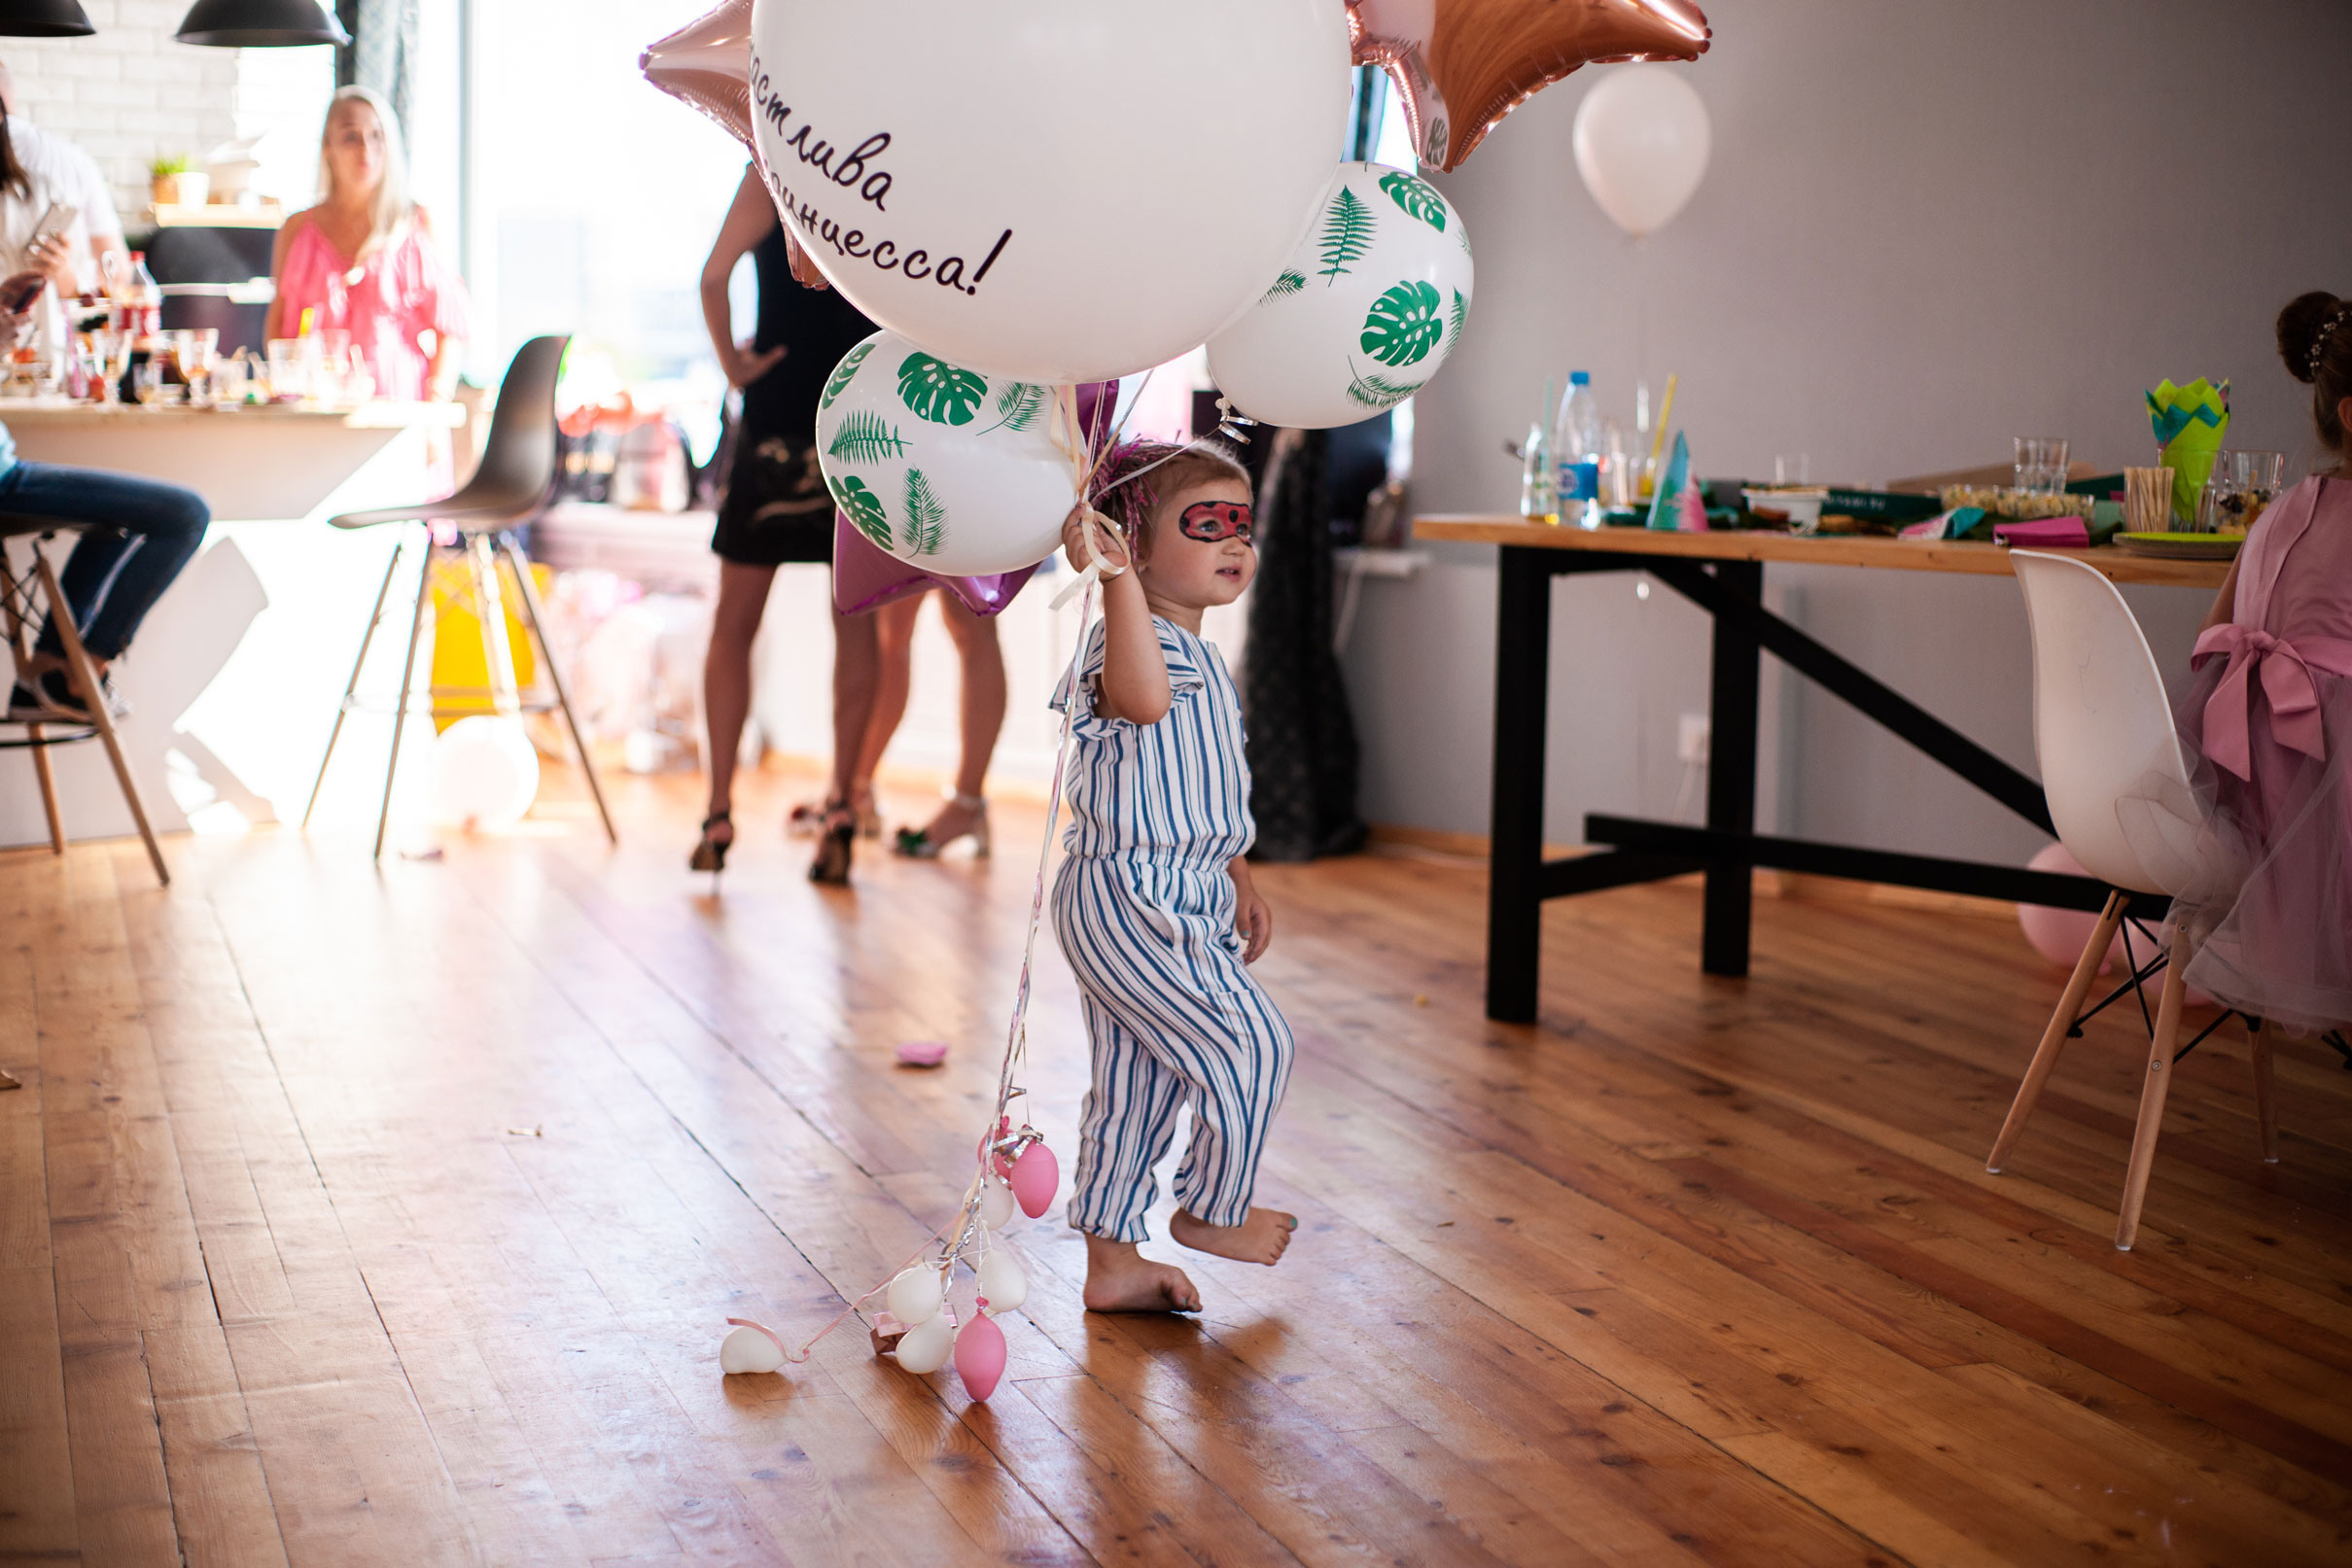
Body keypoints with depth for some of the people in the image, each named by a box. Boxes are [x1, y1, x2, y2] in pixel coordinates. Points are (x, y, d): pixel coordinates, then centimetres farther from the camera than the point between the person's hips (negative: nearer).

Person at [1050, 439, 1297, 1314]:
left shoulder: (1194, 655, 15)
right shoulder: (1136, 645, -19)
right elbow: (1143, 698, -46)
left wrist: (1237, 879, 27)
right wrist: (1116, 574, -51)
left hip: (1175, 900, 10)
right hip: (1135, 903, -10)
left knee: (1134, 1086, 15)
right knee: (1252, 1045, -2)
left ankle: (1112, 1263, 24)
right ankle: (1212, 1210, 19)